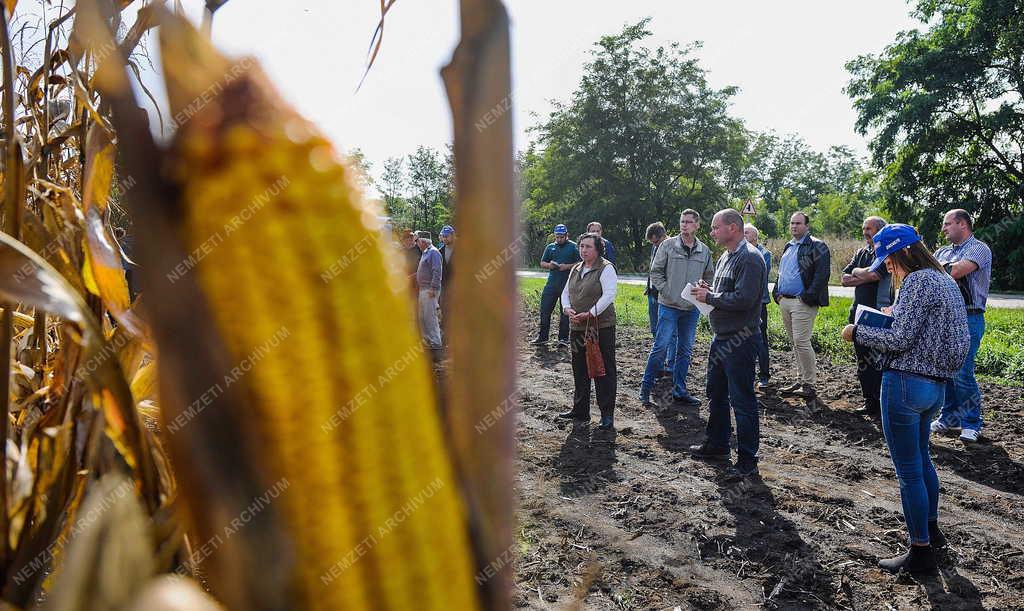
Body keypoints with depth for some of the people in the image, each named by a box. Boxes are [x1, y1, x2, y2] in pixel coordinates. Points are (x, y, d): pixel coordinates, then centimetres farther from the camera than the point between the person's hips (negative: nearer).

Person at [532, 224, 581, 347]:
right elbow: (542, 263, 19)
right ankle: (542, 337, 12)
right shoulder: (550, 247, 14)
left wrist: (567, 266, -16)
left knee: (565, 312, 3)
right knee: (545, 310, 3)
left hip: (567, 285, -4)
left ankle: (563, 339, 12)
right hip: (551, 284, 4)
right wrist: (549, 265, -3)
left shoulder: (573, 247, 1)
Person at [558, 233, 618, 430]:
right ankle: (580, 410, 25)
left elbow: (609, 295, -18)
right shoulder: (576, 269, 15)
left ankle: (607, 414, 4)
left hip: (602, 327, -7)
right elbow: (566, 292, 17)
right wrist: (567, 309, -3)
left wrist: (590, 314, -23)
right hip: (577, 327, 7)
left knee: (604, 371, -2)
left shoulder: (606, 268, -8)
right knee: (579, 370, 14)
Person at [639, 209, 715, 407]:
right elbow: (655, 272, -2)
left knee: (685, 350, 10)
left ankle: (679, 391, 20)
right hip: (669, 306, -4)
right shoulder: (668, 245, -4)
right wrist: (667, 292, -10)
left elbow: (709, 276, 16)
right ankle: (646, 387, 5)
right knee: (660, 347, -5)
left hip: (692, 308, 4)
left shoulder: (704, 251, 6)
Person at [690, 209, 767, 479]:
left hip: (740, 340, -10)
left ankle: (748, 461, 9)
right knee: (716, 394, 20)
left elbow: (744, 299, -27)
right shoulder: (725, 257, 14)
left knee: (742, 401, -2)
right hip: (720, 337, 10)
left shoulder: (750, 258, -17)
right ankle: (717, 444, 37)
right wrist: (708, 290, 1)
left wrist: (710, 297, -15)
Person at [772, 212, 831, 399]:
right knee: (795, 343, 12)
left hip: (802, 302, -8)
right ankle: (803, 380, 21)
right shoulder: (788, 247, 19)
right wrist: (777, 292, 14)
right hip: (784, 301, 8)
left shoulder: (816, 246, -6)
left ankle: (810, 385, -2)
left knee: (801, 343, -10)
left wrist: (809, 296, -18)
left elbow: (822, 273, -14)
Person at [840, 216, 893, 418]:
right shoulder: (860, 253, 15)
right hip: (858, 312, 8)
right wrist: (865, 276, -8)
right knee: (862, 360, 12)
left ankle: (883, 406, 2)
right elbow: (845, 279, 8)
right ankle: (869, 402, 21)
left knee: (878, 361, -6)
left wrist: (857, 272, -2)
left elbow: (873, 274, -21)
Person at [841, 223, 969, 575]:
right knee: (921, 458, 26)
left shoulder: (918, 282, -16)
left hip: (905, 383, -10)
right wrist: (898, 316, 20)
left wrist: (857, 333, -7)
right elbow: (927, 329, 17)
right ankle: (931, 530, 41)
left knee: (908, 470, 1)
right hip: (936, 385, 10)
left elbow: (899, 340, -20)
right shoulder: (945, 281, 13)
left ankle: (921, 552, 12)